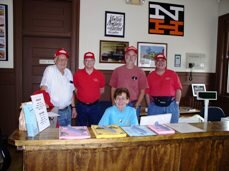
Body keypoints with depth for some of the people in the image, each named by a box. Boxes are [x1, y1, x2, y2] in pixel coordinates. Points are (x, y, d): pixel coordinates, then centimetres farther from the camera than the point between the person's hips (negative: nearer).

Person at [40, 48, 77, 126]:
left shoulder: (68, 72, 8)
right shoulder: (50, 70, -10)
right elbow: (44, 89, -18)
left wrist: (73, 107, 15)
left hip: (67, 110, 6)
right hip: (54, 111, -6)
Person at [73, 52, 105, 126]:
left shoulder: (100, 75, -2)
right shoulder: (77, 74, -3)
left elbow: (102, 90, 11)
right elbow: (74, 88, 9)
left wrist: (94, 96, 4)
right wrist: (82, 96, 4)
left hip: (94, 106, 0)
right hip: (81, 106, 0)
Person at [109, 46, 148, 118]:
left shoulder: (140, 72, 2)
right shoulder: (117, 71, 4)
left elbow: (142, 91, 3)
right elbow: (113, 89, 7)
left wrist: (137, 105, -7)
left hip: (134, 105, 0)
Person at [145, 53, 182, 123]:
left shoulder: (173, 74, 6)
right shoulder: (150, 75, 6)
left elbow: (178, 89, 3)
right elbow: (147, 92, 5)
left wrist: (176, 103, -2)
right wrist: (149, 106, 2)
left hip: (171, 105, 0)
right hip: (155, 106, 0)